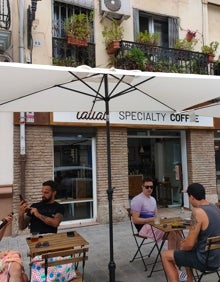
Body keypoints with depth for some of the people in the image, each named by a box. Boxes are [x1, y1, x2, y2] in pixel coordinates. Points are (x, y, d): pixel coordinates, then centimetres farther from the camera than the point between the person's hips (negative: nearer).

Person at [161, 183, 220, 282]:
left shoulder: (198, 212, -25)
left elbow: (189, 245, -22)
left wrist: (182, 247, -1)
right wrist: (189, 239, 14)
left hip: (205, 259, -8)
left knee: (165, 255, 4)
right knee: (186, 248, 32)